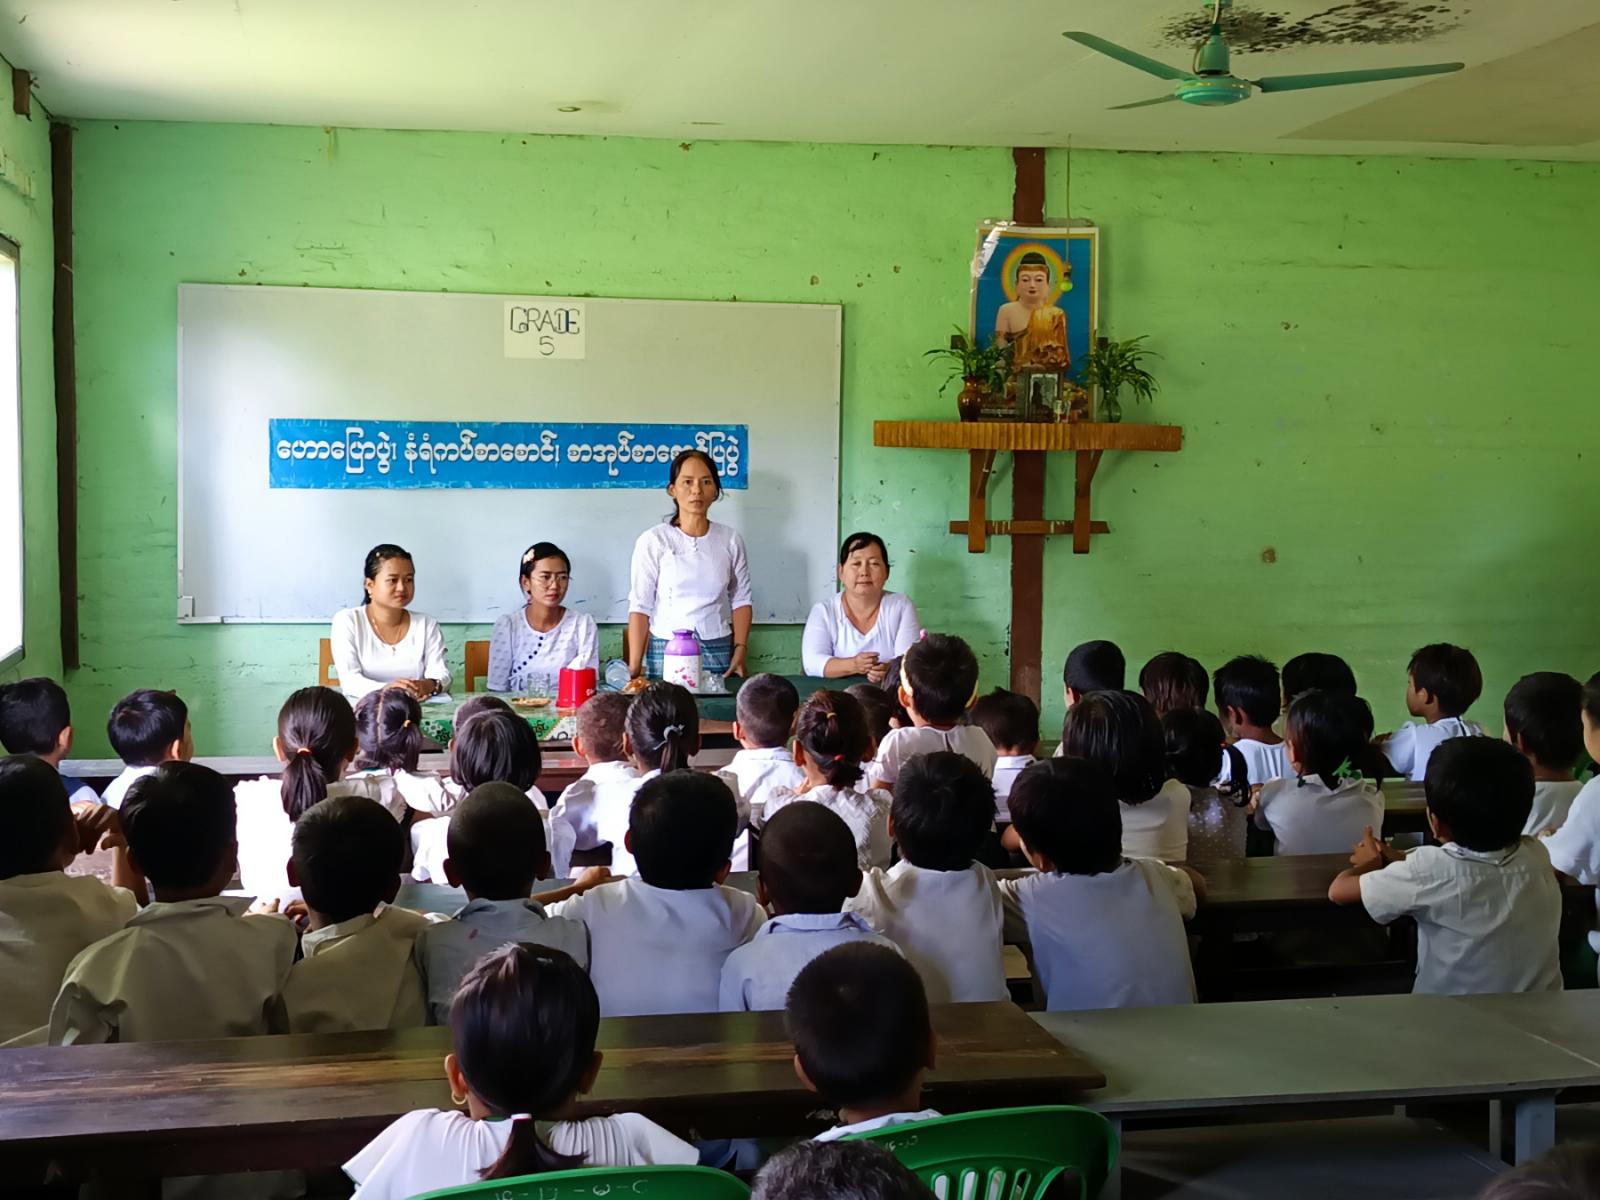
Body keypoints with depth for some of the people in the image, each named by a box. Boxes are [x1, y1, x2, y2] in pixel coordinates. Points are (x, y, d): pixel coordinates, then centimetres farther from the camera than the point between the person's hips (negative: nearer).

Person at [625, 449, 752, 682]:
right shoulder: (653, 540, -5)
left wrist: (740, 651, -1)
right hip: (666, 651, -2)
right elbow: (640, 607, -6)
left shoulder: (730, 540, 3)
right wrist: (635, 667, -11)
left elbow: (741, 600, 9)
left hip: (718, 652, 2)